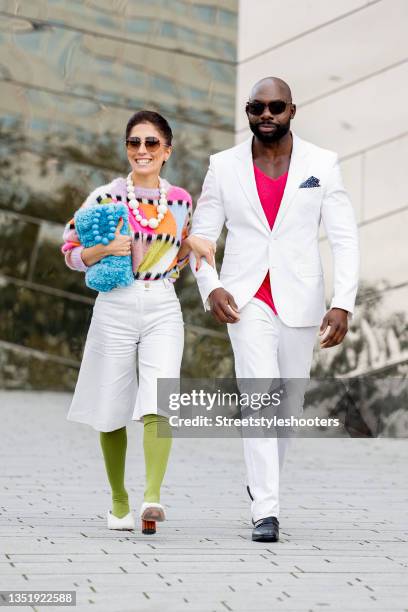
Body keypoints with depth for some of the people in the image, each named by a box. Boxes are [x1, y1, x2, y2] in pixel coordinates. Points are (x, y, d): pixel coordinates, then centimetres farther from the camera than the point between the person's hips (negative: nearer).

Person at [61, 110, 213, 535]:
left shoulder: (180, 200, 8)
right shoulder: (105, 197, -1)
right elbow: (71, 251, 4)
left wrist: (191, 245, 1)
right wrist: (106, 249, -14)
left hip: (163, 309, 1)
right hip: (116, 307, -1)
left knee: (159, 403, -18)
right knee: (112, 411, 7)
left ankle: (152, 497, -28)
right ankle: (119, 503, 24)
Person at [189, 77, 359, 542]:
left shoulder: (322, 165, -2)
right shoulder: (224, 166, 0)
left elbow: (345, 240, -4)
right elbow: (201, 235, 4)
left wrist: (343, 304, -15)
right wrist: (210, 288, -14)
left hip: (299, 303, 1)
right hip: (247, 300, -1)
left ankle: (262, 480, 40)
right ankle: (265, 511, -14)